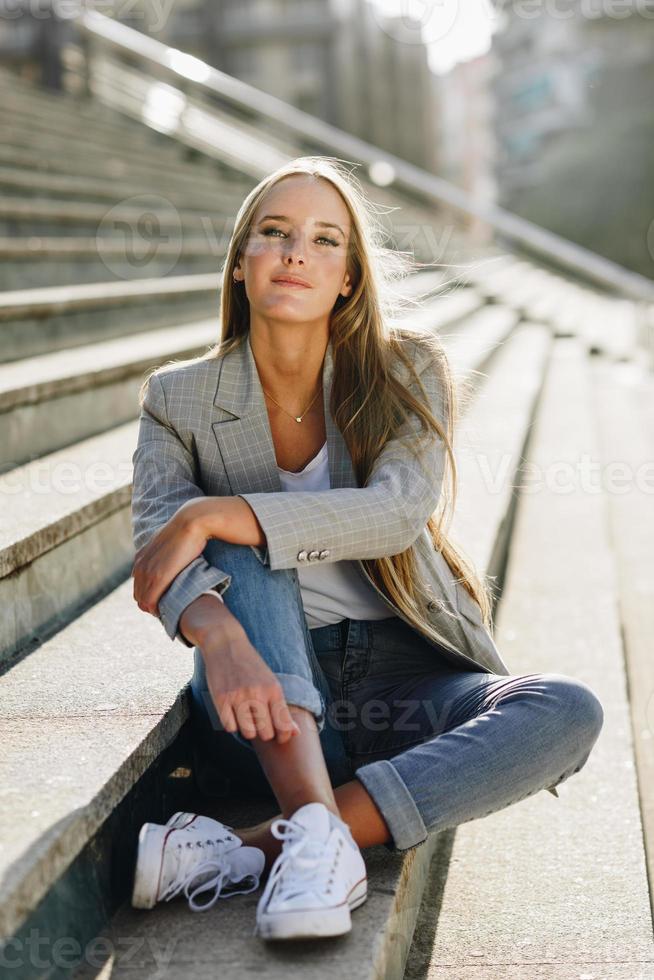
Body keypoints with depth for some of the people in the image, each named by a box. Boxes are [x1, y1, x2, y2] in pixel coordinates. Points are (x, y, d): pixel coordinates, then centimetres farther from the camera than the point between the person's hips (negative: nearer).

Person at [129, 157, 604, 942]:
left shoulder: (404, 370, 0)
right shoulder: (180, 398, 1)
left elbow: (398, 512, -18)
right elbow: (159, 542, -15)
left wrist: (211, 515, -24)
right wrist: (221, 639, -38)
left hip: (399, 677, 0)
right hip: (269, 696, 0)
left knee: (567, 713, -27)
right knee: (246, 550, -27)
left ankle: (241, 852, -35)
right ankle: (315, 828, -41)